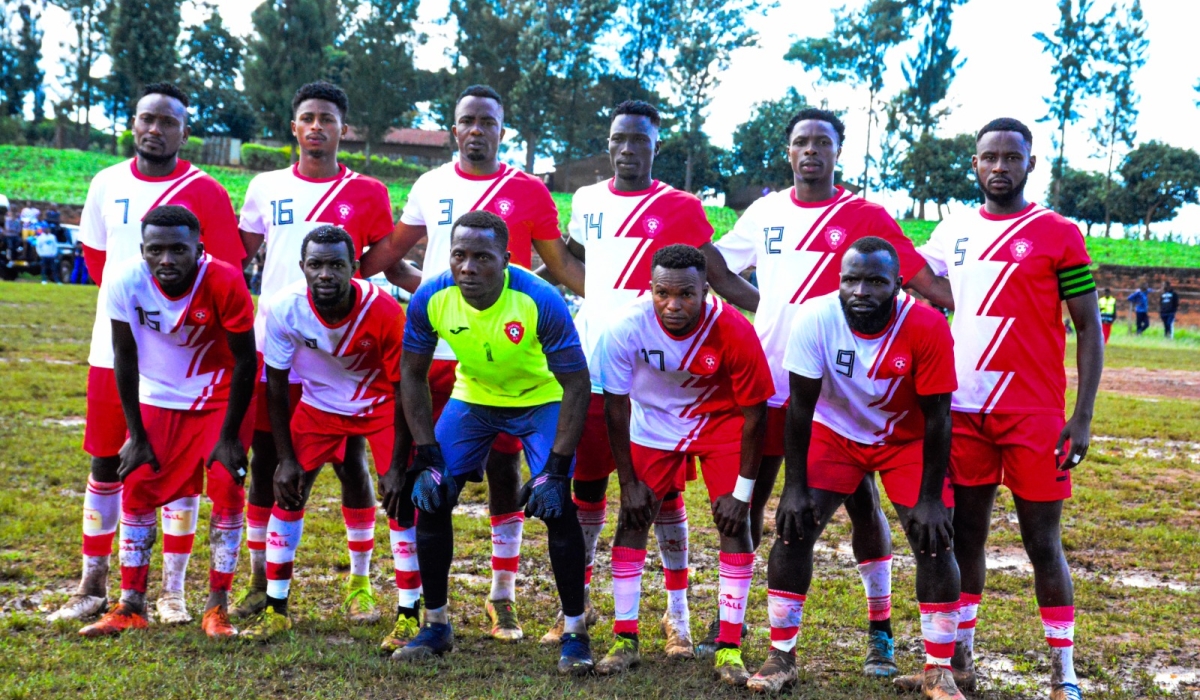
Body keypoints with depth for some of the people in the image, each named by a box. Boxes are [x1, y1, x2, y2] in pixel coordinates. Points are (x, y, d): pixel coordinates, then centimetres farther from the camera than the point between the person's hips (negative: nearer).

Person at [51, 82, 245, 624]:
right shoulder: (107, 183, 7)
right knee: (105, 462, 9)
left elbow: (227, 271, -5)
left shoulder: (204, 193, -6)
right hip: (111, 348, 4)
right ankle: (93, 586, 19)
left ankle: (174, 591, 14)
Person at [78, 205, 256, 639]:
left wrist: (229, 436, -14)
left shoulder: (223, 283, -29)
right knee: (138, 489, -1)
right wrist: (136, 435, -6)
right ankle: (131, 607, 10)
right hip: (157, 397, 3)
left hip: (219, 396, -2)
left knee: (226, 488, -10)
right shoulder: (125, 282, -22)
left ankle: (217, 607, 1)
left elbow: (245, 361, -17)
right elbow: (125, 358, -9)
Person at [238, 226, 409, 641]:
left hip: (380, 401, -2)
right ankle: (276, 610, 10)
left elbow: (404, 389, -20)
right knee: (288, 492, -3)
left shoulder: (384, 312, -32)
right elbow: (276, 386, -12)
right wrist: (286, 458, -12)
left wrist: (398, 466, -21)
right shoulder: (284, 309, -26)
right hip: (319, 401, 2)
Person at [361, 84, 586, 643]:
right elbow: (388, 253, 18)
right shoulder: (430, 186, 9)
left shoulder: (527, 193, 2)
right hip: (435, 350, 2)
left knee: (503, 471, 2)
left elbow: (560, 263, 7)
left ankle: (503, 596, 13)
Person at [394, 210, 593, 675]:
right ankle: (436, 626, 12)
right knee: (431, 499, -6)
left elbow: (576, 385, -24)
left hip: (541, 399, -3)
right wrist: (427, 458, -12)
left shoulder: (540, 302, -33)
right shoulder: (430, 300, -23)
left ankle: (575, 632, 0)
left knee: (556, 506, -16)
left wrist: (557, 469, -26)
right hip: (472, 397, 3)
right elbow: (414, 376, -8)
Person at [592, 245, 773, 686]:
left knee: (735, 522, -9)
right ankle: (625, 640, 9)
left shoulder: (733, 331, -32)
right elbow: (616, 406, -14)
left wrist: (742, 489, -15)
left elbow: (754, 411, -18)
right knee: (633, 518, -2)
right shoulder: (627, 327, -29)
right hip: (653, 422, 1)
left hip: (721, 420, -1)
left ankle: (730, 647, -1)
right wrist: (628, 481, -10)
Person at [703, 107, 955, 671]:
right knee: (749, 495, 8)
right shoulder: (765, 212, 8)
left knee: (861, 498, 1)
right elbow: (714, 263, 18)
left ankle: (880, 628, 12)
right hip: (769, 376, 3)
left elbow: (924, 279, -7)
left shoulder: (865, 217, -3)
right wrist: (765, 307, 8)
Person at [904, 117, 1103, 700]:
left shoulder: (1058, 236, -4)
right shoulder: (954, 231, 9)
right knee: (965, 532, 10)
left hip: (1033, 413, -4)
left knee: (1042, 541, -1)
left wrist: (1082, 417, -9)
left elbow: (1089, 329, -4)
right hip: (963, 409, 4)